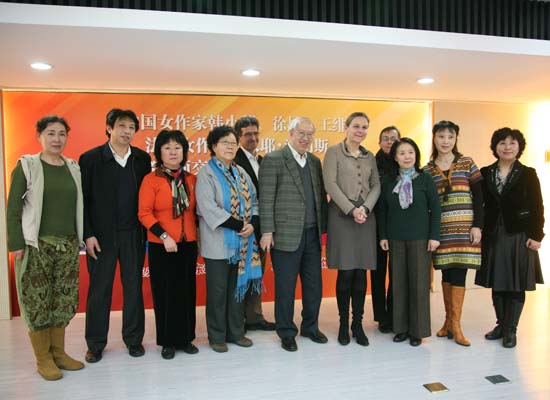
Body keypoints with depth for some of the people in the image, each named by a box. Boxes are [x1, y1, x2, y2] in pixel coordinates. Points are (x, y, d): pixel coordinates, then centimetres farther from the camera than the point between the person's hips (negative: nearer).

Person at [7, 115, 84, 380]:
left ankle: (58, 352, 23)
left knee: (64, 300, 9)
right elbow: (13, 207, -4)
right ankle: (43, 359, 16)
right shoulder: (26, 165, -2)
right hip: (36, 246, -4)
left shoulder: (73, 167, 8)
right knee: (37, 302, 3)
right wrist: (16, 244, -10)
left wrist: (83, 238, 7)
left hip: (68, 245, 4)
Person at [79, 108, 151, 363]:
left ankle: (134, 339, 25)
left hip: (133, 235, 2)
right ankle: (95, 344, 24)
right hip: (101, 236, -2)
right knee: (99, 290, 8)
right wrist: (88, 235, -9)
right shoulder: (90, 158, -4)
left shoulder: (142, 159, 4)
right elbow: (83, 200, -4)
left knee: (134, 287, 10)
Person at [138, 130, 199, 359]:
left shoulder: (191, 180, 4)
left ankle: (185, 338, 27)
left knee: (187, 292, 10)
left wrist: (197, 233, 4)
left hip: (188, 244, 3)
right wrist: (164, 236, -16)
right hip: (161, 246, -3)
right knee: (165, 293, 7)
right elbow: (144, 213, -10)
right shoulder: (151, 179, -7)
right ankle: (167, 341, 23)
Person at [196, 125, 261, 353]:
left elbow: (253, 201, 11)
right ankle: (217, 337, 19)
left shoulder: (241, 173, 13)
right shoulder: (206, 174, -7)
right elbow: (209, 208, -18)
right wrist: (239, 226, -18)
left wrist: (252, 225, -8)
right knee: (218, 291, 4)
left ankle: (236, 332, 27)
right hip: (218, 244, -6)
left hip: (242, 242, 6)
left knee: (238, 288, 13)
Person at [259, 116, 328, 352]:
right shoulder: (273, 160, -6)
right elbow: (266, 199, -9)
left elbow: (320, 196, 15)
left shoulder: (315, 161, 13)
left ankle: (310, 327, 34)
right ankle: (287, 333, 23)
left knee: (314, 285, 14)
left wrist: (323, 226, 10)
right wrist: (267, 231, -13)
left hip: (312, 235, 6)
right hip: (286, 235, -6)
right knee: (285, 286, 6)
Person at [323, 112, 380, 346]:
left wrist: (365, 208, -9)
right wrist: (351, 210, -14)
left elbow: (376, 186, 9)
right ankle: (343, 324, 13)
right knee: (345, 273, -2)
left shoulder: (370, 157, 15)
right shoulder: (334, 152, 1)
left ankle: (358, 324, 16)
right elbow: (330, 184, -8)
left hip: (366, 217, 4)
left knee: (361, 273, 5)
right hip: (341, 216, -4)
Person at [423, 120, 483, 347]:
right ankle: (448, 320, 17)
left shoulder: (467, 164, 4)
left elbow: (478, 197, 1)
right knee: (446, 273, 6)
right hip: (441, 229, 1)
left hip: (464, 227, -1)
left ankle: (455, 324, 4)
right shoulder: (427, 170, 6)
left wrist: (477, 225, -7)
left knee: (458, 273, -4)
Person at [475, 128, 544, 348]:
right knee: (496, 283, 9)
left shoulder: (528, 174, 0)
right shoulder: (485, 173, 5)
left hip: (519, 236, -2)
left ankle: (511, 330, 14)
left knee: (516, 284, 3)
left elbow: (537, 207, -2)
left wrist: (536, 236, -8)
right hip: (493, 236, 2)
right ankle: (501, 324, 24)